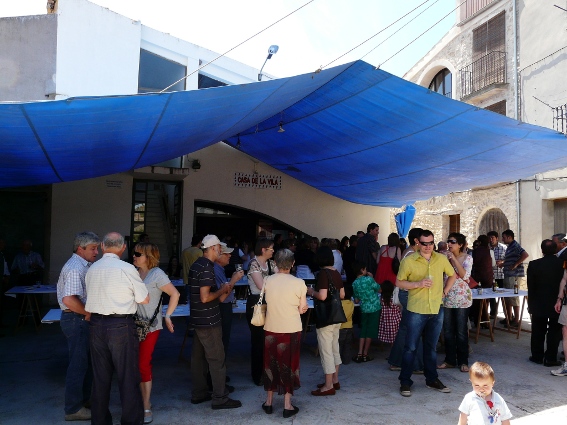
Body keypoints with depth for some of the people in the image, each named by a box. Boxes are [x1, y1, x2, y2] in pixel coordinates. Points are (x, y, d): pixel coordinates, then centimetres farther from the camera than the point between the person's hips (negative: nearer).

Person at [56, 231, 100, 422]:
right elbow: (69, 300, -31)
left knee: (86, 361, 20)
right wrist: (88, 313, -18)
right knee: (78, 363, 0)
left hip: (81, 320, 10)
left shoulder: (83, 265, 11)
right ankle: (73, 409, 12)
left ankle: (84, 398, 34)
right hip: (77, 320, -10)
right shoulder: (75, 268, -21)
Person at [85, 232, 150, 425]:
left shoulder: (91, 269, 4)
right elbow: (144, 299, -4)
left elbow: (90, 297, 11)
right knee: (128, 376, 6)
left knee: (100, 376, 16)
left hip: (96, 324, 5)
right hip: (121, 326, -5)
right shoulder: (127, 269, -12)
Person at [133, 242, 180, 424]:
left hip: (150, 327, -5)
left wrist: (168, 316, -12)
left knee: (144, 365, -1)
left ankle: (146, 407, 13)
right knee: (137, 365, 11)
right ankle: (144, 400, 27)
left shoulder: (157, 274, -11)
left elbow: (175, 294, -10)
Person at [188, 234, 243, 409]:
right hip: (208, 322, -10)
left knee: (199, 357, 15)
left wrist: (233, 280, 13)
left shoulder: (198, 264, 12)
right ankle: (220, 398, 7)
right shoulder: (207, 267, -19)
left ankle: (199, 393, 25)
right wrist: (222, 289, -11)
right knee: (217, 359, -1)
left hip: (199, 320, 10)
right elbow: (205, 297, -25)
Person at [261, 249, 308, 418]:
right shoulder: (298, 283, -14)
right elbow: (303, 309, -8)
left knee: (270, 364, 17)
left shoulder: (267, 281, -6)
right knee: (288, 365, 11)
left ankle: (269, 402, 28)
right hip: (291, 330, -2)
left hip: (271, 329, 2)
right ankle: (287, 405, 18)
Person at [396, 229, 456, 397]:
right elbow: (399, 282, -5)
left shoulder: (441, 259, 3)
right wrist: (418, 284, -18)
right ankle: (405, 382, 13)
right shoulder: (408, 261, -8)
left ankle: (432, 379, 30)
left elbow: (452, 275, 20)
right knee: (411, 347, 3)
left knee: (431, 347, 17)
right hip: (416, 310, -4)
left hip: (436, 310, 4)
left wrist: (444, 291, 9)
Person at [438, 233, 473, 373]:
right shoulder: (445, 257, 5)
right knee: (447, 330, 8)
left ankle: (463, 361, 15)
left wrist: (454, 259, -19)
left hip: (461, 297, -4)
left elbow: (465, 275, -17)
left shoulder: (467, 258, -4)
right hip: (446, 297, 4)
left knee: (461, 330, 3)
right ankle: (450, 360, 20)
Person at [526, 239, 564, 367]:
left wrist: (530, 304, 5)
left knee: (538, 332, 12)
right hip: (558, 304, 0)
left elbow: (531, 287, -5)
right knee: (554, 331, 10)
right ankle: (550, 358, 13)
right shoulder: (562, 264, -11)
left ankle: (537, 356, 19)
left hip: (539, 305, 0)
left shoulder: (534, 265, -11)